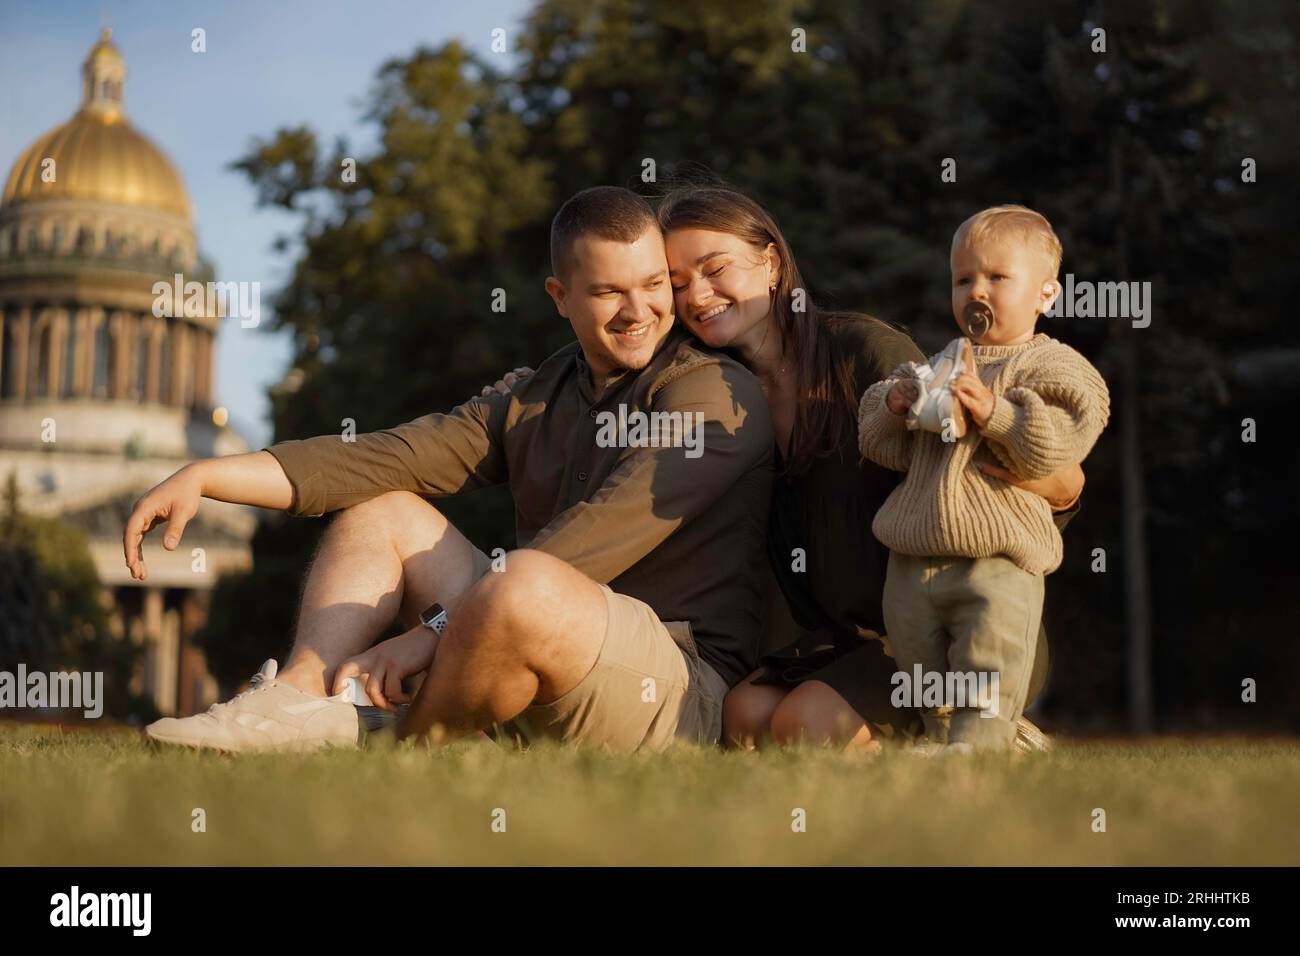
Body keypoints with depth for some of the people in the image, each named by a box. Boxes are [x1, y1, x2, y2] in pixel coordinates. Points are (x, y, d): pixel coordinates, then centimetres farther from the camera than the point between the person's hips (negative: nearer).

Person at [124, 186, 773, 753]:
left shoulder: (716, 394, -7)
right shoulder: (536, 399, 16)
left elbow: (604, 536, -19)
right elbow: (393, 456, 7)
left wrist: (438, 629, -23)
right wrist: (206, 477, -3)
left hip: (682, 697, -7)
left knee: (529, 583, -36)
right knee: (383, 510, 9)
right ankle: (301, 698, -18)